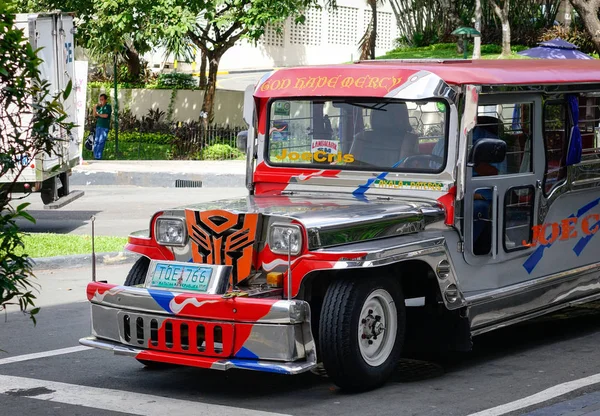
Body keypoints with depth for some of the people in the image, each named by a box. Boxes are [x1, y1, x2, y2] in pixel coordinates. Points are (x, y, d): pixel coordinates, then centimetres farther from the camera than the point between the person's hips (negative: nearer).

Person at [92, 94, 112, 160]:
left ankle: (98, 157, -6)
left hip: (104, 127, -6)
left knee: (101, 142, -8)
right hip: (98, 126, 6)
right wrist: (95, 108, 0)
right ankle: (95, 156, 8)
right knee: (96, 141, 4)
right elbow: (94, 115, 15)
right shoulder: (99, 107, 15)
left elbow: (105, 115, -14)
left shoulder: (108, 106, -3)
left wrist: (98, 114, 2)